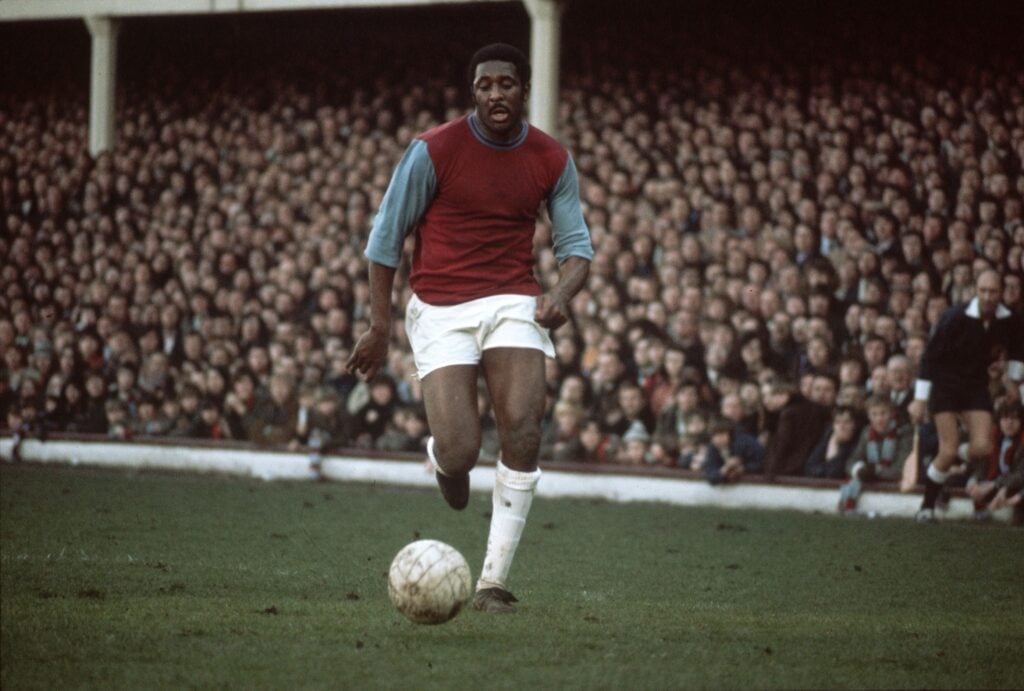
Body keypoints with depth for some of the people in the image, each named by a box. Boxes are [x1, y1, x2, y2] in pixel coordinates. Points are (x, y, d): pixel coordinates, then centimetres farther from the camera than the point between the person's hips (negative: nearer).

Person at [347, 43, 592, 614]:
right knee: (459, 452, -14)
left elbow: (576, 245, 7)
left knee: (524, 432, -19)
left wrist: (561, 294, -16)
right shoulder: (434, 151, -7)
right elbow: (386, 238, 1)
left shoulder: (553, 160, 2)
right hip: (440, 310, -2)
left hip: (514, 304, 2)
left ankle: (495, 581, -9)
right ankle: (443, 460, 29)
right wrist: (380, 327, 0)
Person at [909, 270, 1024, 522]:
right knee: (949, 452, -13)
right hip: (945, 385, -4)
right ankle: (927, 506, 4)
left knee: (982, 449, -13)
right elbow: (929, 357, -16)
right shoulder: (954, 319, -21)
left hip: (977, 386, 4)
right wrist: (920, 400, -16)